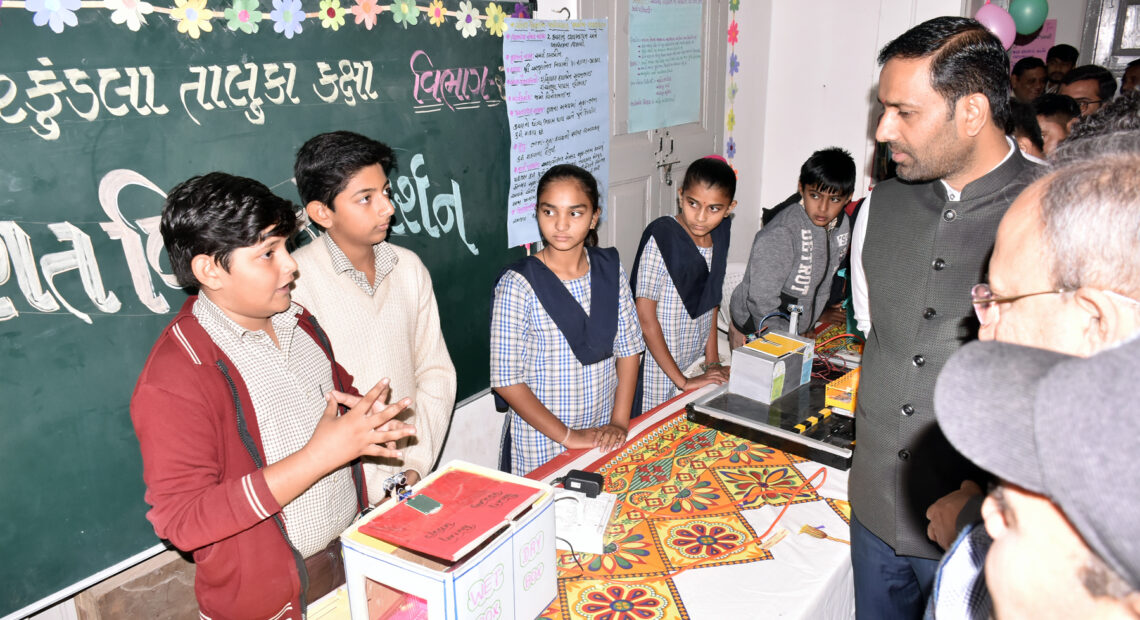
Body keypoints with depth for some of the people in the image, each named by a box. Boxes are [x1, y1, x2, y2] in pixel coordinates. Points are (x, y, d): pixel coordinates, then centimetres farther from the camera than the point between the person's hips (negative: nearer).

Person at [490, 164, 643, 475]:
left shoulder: (610, 268, -1)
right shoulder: (518, 284, -16)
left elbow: (629, 348, 3)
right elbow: (506, 380, -15)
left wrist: (620, 422, -4)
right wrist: (567, 436, -15)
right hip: (541, 443, -4)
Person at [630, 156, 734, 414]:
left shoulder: (719, 236, 1)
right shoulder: (661, 238, -19)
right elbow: (645, 316, -20)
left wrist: (713, 363, 5)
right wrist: (682, 381, -17)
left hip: (697, 370, 6)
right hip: (659, 372, -6)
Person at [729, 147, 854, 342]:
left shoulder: (842, 226, -3)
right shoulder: (780, 235, -27)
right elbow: (762, 301, -26)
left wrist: (809, 329, 12)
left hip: (799, 331, 7)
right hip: (754, 332, -6)